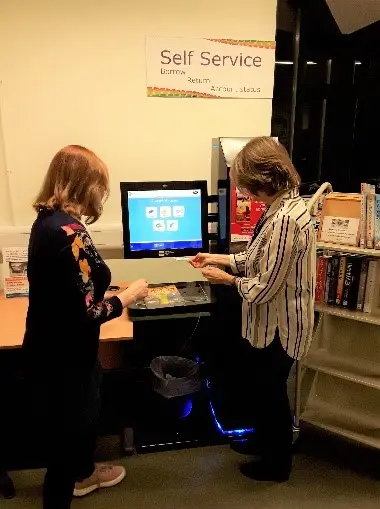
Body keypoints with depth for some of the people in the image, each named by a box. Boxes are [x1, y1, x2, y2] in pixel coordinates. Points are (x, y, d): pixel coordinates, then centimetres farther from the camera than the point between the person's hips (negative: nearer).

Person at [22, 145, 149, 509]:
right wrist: (129, 295, -13)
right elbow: (87, 313, -27)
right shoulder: (70, 232, -29)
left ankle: (83, 473, 56)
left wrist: (107, 291, 11)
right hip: (63, 355, -10)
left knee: (83, 413, 30)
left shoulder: (46, 220, 1)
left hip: (51, 347, 10)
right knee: (66, 429, 14)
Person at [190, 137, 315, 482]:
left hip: (278, 327, -10)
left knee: (270, 392, 12)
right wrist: (220, 259, 8)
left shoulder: (284, 219, -30)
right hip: (268, 323, 10)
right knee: (257, 384, 26)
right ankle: (264, 440, 50)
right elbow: (261, 260, 11)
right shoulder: (284, 205, 3)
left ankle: (278, 463, 39)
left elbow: (263, 288, -26)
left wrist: (228, 279, -10)